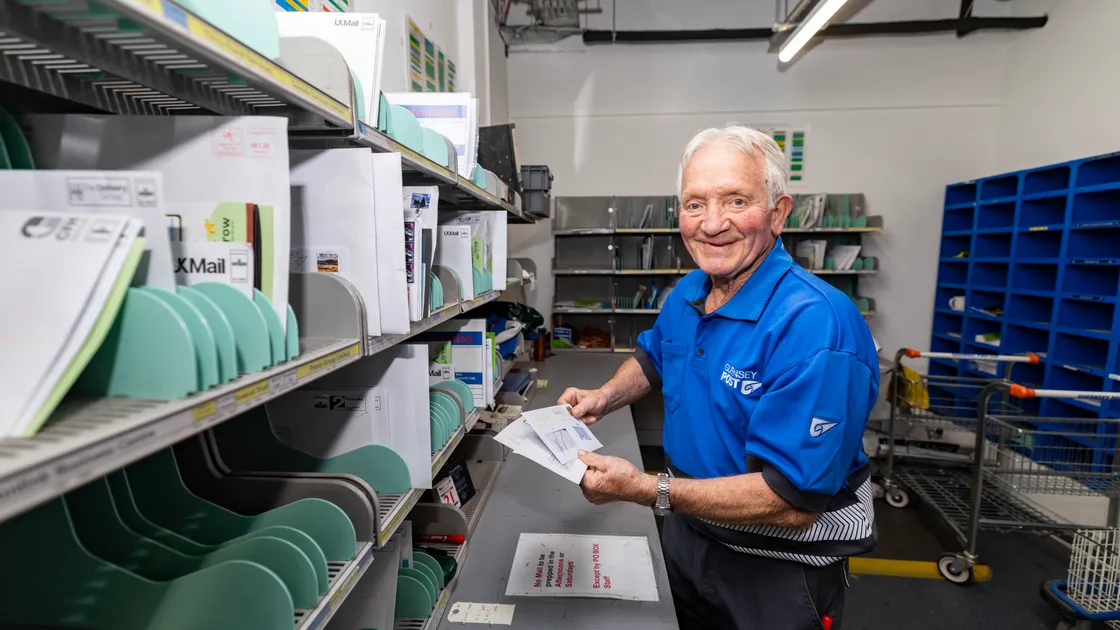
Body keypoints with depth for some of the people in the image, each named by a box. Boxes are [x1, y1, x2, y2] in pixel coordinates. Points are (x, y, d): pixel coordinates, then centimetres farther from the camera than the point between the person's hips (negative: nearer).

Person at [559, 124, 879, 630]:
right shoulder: (687, 294, -5)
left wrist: (644, 490, -33)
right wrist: (605, 397, -4)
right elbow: (653, 358, 15)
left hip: (780, 570, -6)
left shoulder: (815, 324, -30)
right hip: (688, 533, 7)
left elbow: (792, 501, -31)